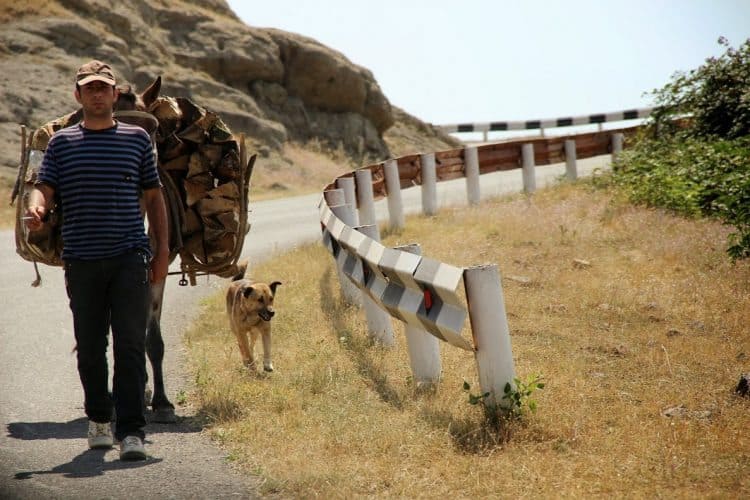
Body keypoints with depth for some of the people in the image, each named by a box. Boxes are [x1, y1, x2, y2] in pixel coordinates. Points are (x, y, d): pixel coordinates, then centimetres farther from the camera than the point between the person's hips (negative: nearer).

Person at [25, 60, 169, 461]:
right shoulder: (62, 142, 9)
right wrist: (36, 207, -24)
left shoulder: (137, 138, 9)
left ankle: (131, 432, -9)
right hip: (81, 259, 1)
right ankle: (99, 419, 27)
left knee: (130, 344, -9)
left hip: (130, 258, -1)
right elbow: (45, 187, 0)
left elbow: (154, 196, 11)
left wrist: (162, 251, 7)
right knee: (90, 347, 9)